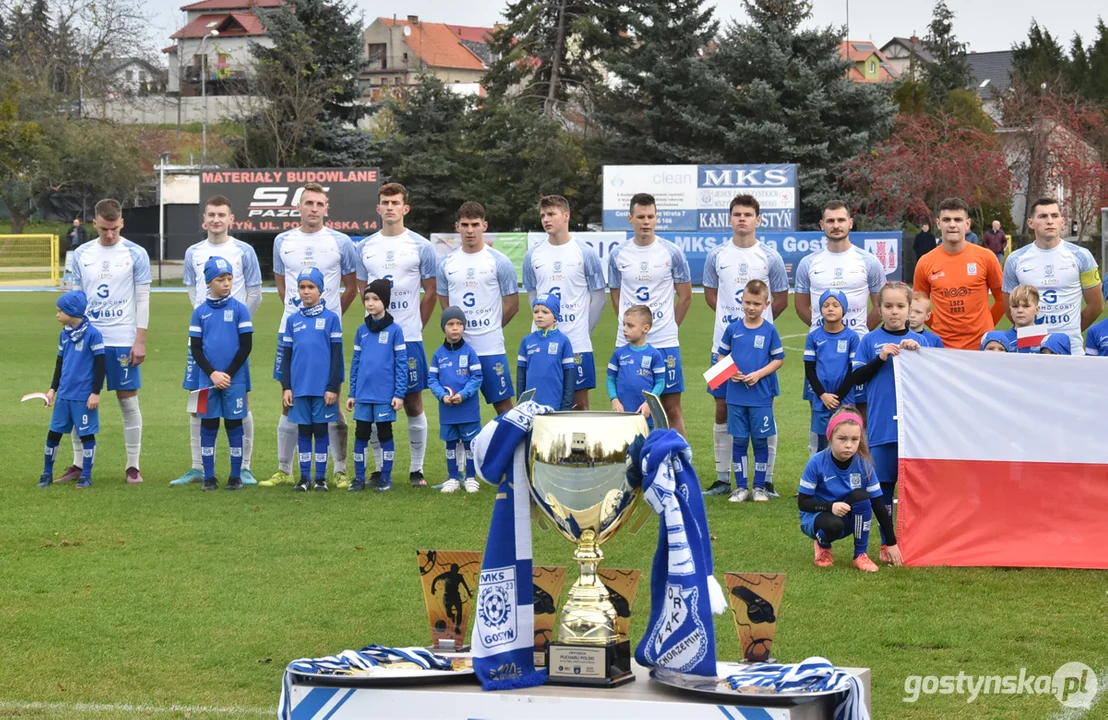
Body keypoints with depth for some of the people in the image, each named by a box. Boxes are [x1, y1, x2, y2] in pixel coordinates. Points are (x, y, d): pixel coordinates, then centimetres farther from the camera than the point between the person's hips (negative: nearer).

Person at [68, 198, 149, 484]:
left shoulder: (136, 254, -2)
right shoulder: (81, 255, 7)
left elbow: (143, 299, -2)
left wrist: (140, 340, -7)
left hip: (123, 340, -3)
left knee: (128, 401, 0)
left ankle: (133, 466, 7)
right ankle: (78, 464, 13)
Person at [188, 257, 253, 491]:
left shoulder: (239, 309, -1)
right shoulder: (200, 312, 4)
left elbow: (246, 346, -3)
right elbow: (196, 349, 4)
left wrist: (228, 374, -9)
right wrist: (212, 374, -9)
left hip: (234, 380, -2)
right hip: (208, 380, 2)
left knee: (234, 425, 3)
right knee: (208, 426, 5)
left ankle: (236, 476, 10)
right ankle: (209, 477, 12)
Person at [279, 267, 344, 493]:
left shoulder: (331, 318, -2)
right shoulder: (293, 320, 7)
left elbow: (337, 355, -2)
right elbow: (286, 355, 11)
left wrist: (333, 387, -7)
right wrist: (286, 387, 4)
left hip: (322, 388, -3)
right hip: (299, 387, 3)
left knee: (321, 430, 4)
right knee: (303, 431, 7)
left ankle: (321, 477, 11)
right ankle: (304, 477, 14)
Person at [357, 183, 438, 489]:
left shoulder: (420, 246, 1)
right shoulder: (365, 247, 10)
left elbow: (430, 292, 6)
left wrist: (416, 326, 5)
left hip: (409, 337, -3)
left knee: (413, 403, 0)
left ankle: (416, 469, 7)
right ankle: (380, 468, 13)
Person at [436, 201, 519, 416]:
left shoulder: (499, 262, -2)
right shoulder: (446, 263, 8)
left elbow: (512, 305, 3)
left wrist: (490, 330, 8)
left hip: (491, 348, -3)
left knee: (503, 403, -1)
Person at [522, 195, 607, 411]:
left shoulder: (585, 253, -1)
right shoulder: (533, 255, 7)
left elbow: (599, 298, 4)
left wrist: (584, 330, 2)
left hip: (578, 344, -2)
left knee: (580, 403, 0)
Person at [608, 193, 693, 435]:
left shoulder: (672, 253, 0)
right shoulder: (618, 255, 5)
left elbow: (685, 296, 7)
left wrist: (668, 327, 7)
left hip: (665, 343, -2)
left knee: (672, 407, 0)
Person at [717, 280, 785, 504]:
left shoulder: (769, 330, -2)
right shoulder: (733, 329, 2)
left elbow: (778, 359, 1)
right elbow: (722, 355, 10)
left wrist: (758, 374, -13)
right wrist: (730, 372, -9)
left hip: (761, 396, -2)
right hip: (736, 396, 2)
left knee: (760, 441, 4)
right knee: (739, 441, 6)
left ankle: (760, 487, 15)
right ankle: (741, 487, 14)